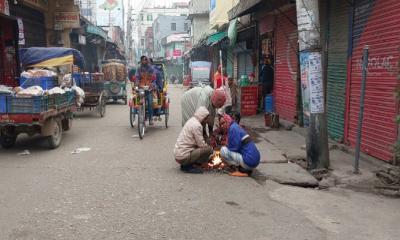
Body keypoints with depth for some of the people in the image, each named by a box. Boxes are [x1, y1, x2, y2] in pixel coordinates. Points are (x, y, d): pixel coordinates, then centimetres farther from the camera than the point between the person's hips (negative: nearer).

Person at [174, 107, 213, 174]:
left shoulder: (192, 120, 12)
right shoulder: (197, 125, -16)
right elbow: (201, 144, -14)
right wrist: (210, 148, 4)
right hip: (183, 156, -10)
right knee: (209, 149, -14)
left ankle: (185, 164, 12)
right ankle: (187, 166, -7)